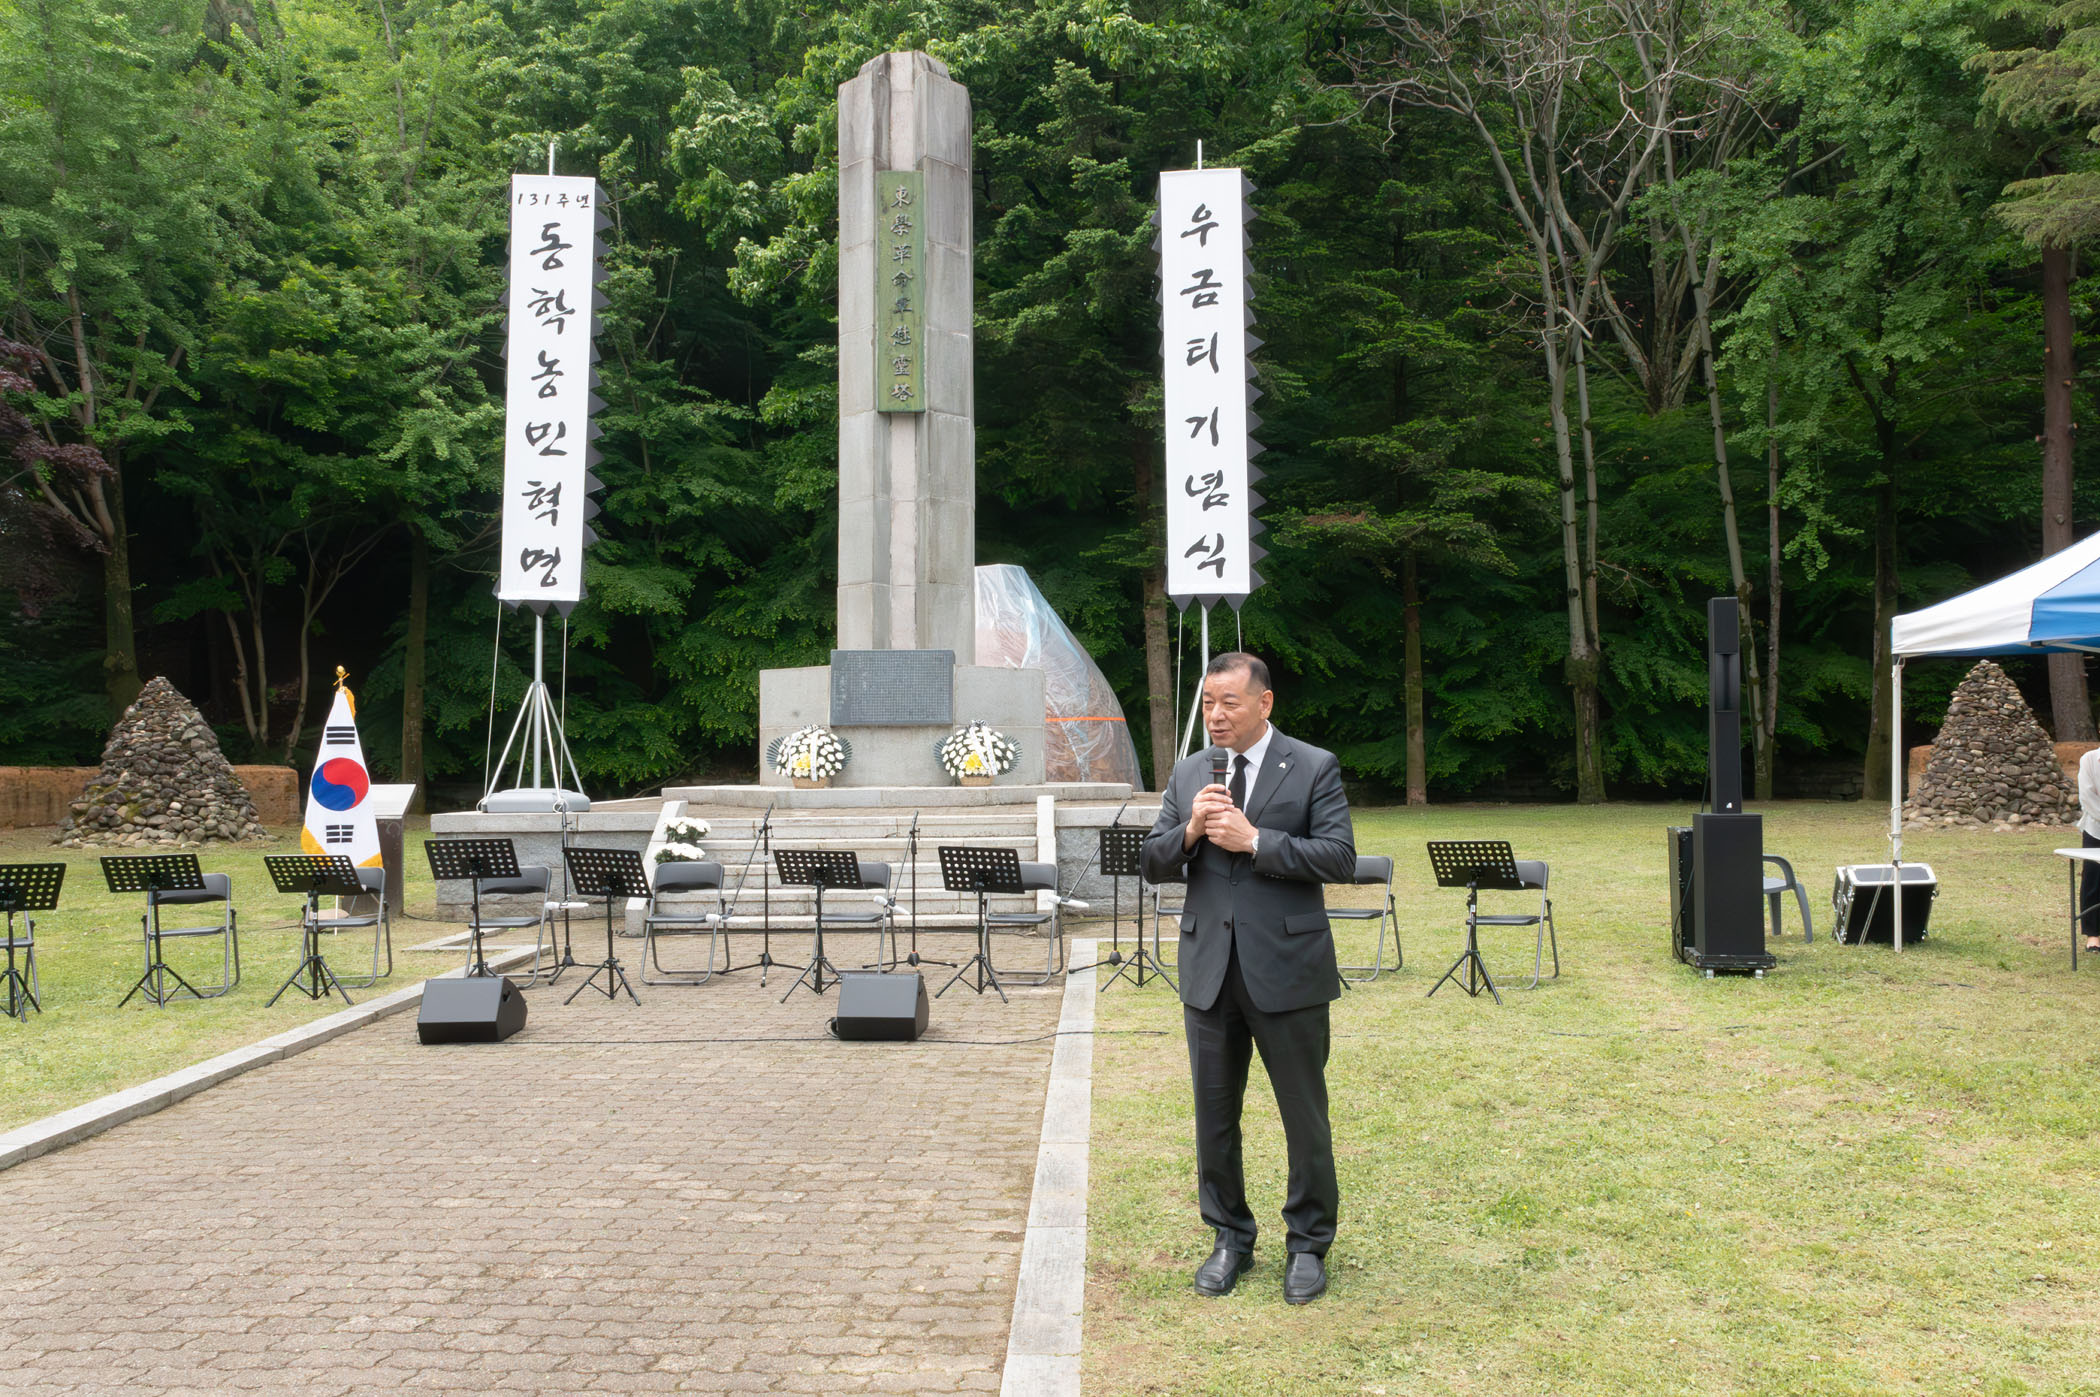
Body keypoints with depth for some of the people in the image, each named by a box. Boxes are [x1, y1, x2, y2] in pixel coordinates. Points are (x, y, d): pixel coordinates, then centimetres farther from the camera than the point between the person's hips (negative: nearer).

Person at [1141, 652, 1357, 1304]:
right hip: (1209, 969, 4)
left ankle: (1307, 1243, 22)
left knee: (1305, 1115, 6)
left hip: (1287, 969, -4)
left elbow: (1340, 859, -11)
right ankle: (1230, 1238, 27)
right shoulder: (1188, 774, 10)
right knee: (1214, 1113, 12)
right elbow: (1153, 864, 9)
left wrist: (1255, 840, -18)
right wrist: (1189, 831, -12)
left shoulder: (1314, 767, -3)